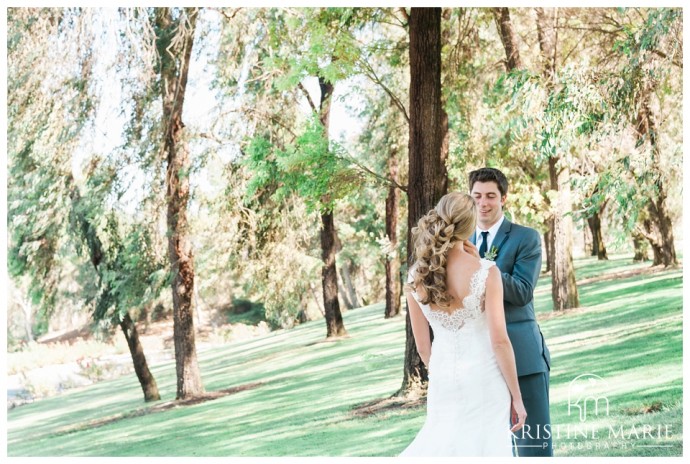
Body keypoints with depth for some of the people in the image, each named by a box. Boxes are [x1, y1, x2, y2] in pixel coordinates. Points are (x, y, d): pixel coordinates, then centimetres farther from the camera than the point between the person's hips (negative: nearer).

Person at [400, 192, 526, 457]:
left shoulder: (416, 276, -3)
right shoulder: (486, 272, -14)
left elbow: (422, 345, 5)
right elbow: (499, 341, -13)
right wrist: (516, 397, -4)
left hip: (442, 381, 4)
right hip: (483, 378, -3)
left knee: (440, 446, 17)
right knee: (483, 449, 6)